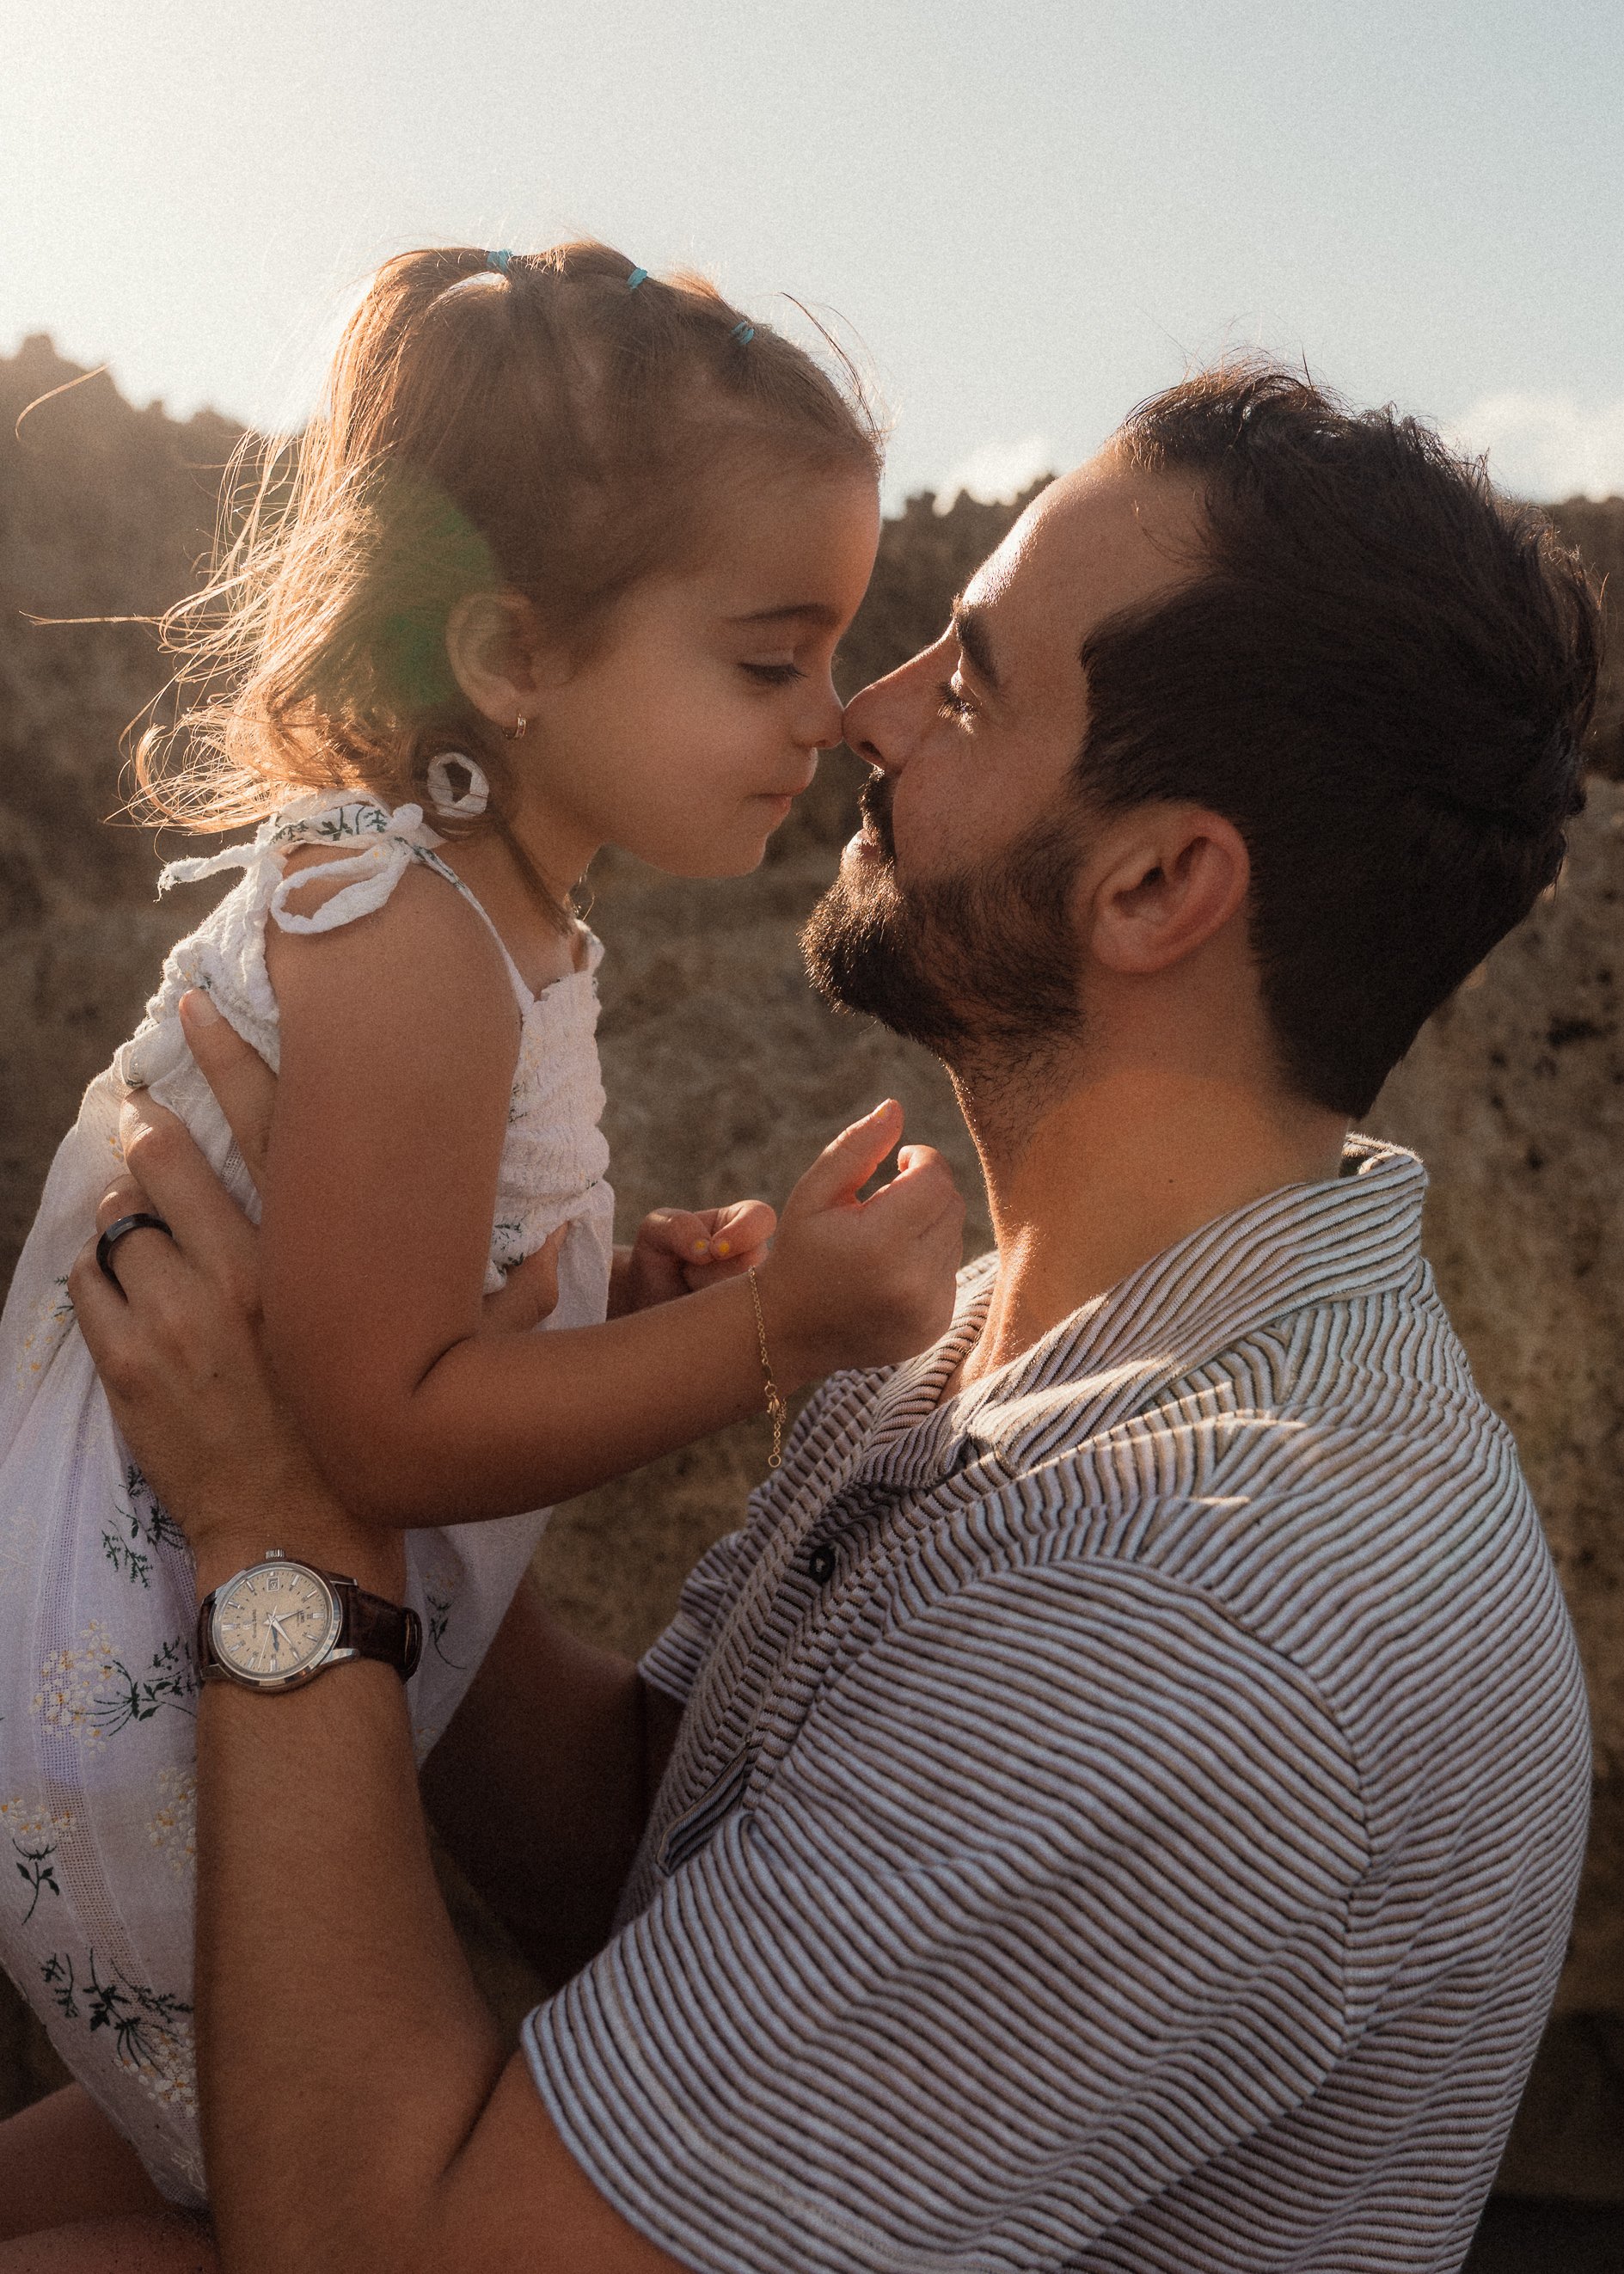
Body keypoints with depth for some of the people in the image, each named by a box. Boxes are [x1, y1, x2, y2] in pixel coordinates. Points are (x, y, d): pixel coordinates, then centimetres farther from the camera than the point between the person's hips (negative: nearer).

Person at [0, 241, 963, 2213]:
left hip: (265, 1679, 9)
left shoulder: (481, 902, 5)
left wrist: (624, 1275, -3)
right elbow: (380, 1426, -25)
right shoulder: (404, 937, -27)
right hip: (166, 1717, -9)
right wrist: (762, 1326, -27)